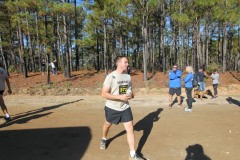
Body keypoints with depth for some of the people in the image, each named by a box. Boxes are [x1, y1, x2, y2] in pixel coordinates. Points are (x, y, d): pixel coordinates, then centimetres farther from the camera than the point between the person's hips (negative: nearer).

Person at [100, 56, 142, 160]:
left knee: (130, 129, -2)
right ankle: (104, 139, 54)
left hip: (125, 107, 4)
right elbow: (104, 94, -22)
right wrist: (120, 97, -29)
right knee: (107, 124, 22)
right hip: (112, 108, -3)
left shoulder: (128, 76, -1)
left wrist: (131, 95, -10)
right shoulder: (111, 76, -19)